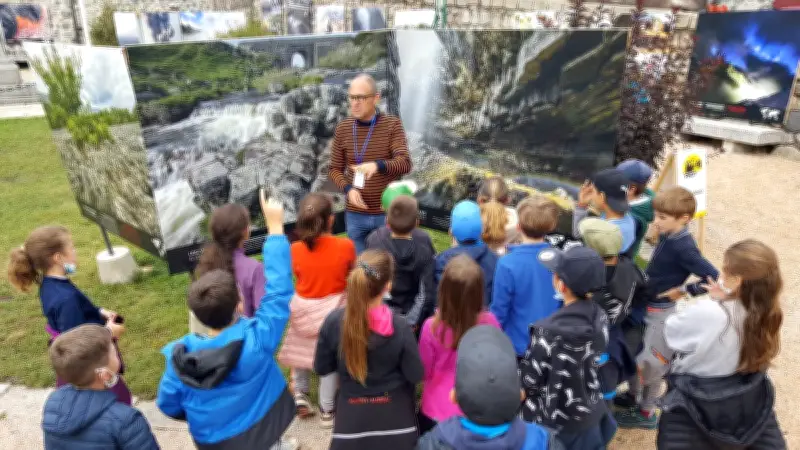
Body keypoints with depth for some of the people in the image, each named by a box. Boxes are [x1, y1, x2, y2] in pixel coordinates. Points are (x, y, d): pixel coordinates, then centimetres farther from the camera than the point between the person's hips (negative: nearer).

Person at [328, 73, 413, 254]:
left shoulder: (392, 124, -7)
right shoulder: (343, 128, 0)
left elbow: (405, 164, -18)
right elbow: (334, 169, 6)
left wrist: (377, 165, -37)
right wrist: (348, 189, -14)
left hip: (388, 213, -2)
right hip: (355, 215, 2)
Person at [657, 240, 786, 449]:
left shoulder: (708, 313, -31)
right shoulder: (767, 314, -11)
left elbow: (672, 332, -13)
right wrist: (722, 301, -5)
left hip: (697, 403, -6)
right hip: (749, 401, 6)